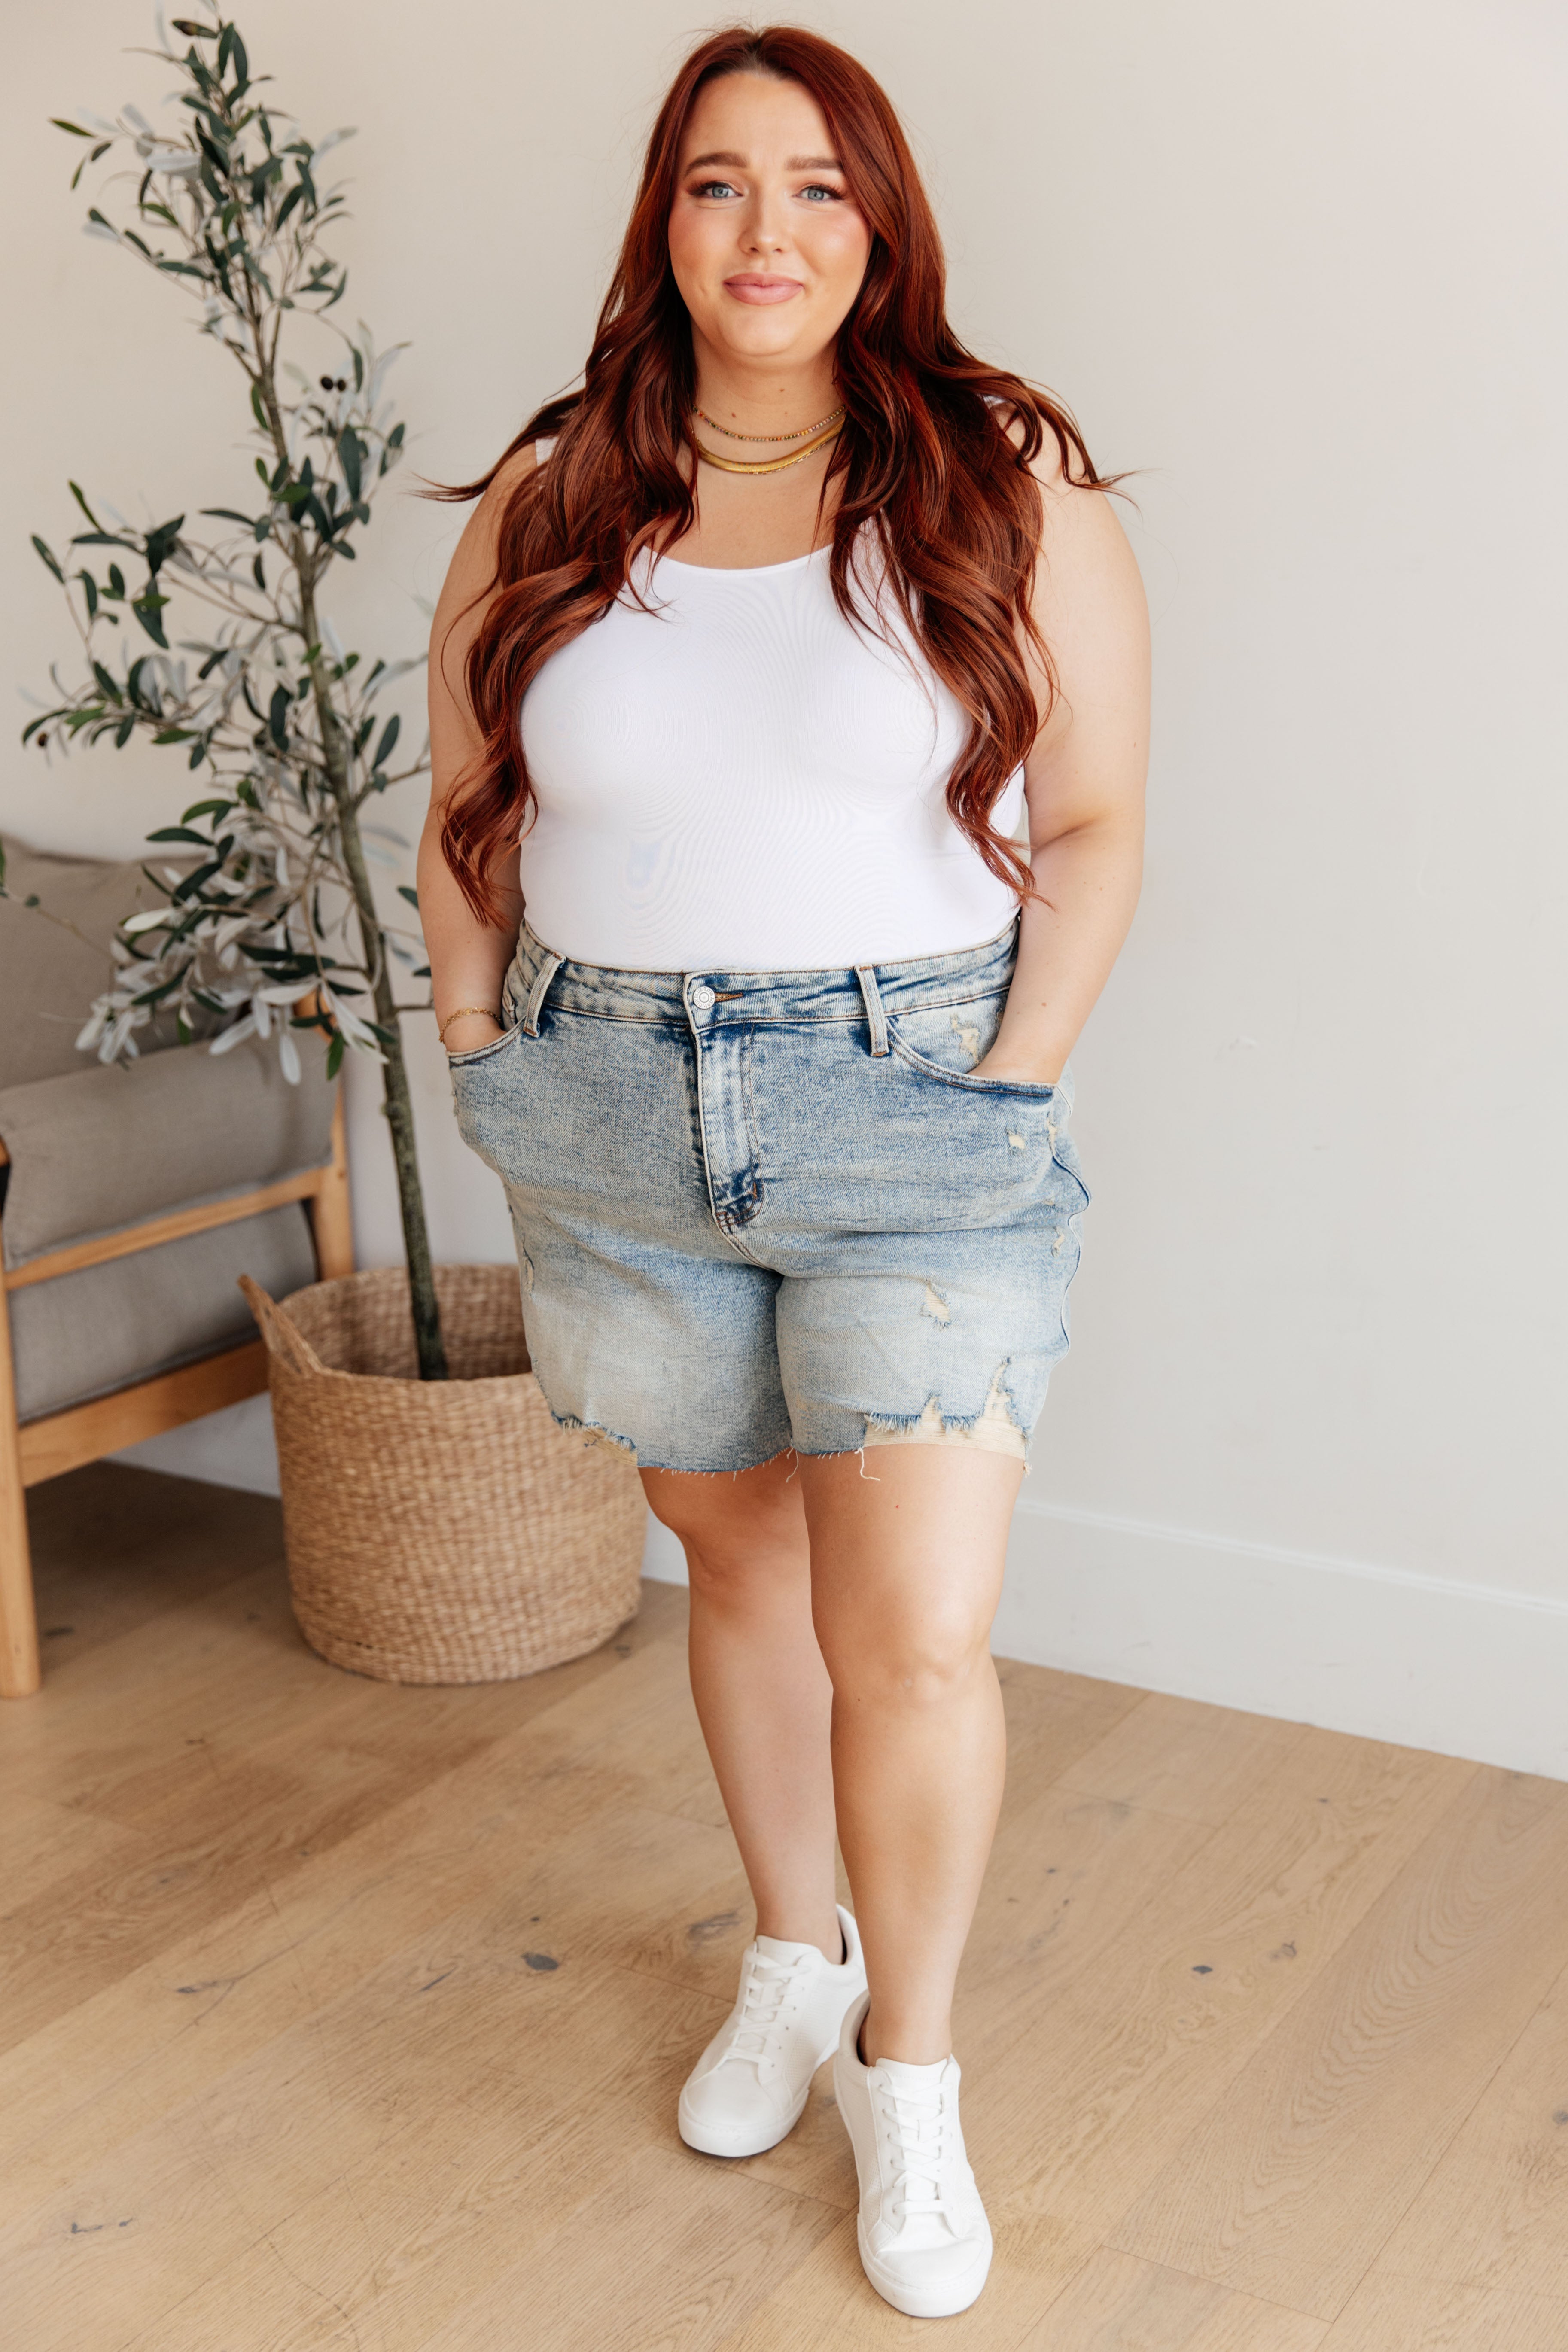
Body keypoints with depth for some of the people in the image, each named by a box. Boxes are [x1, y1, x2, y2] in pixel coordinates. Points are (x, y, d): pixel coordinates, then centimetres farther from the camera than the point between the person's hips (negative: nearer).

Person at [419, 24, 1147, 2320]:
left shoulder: (1011, 486, -3)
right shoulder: (545, 501, 5)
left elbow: (1091, 832, -3)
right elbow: (465, 823, 10)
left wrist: (1004, 1095, -9)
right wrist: (486, 1071, 3)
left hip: (917, 1116, -2)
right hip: (613, 1125, 3)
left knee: (917, 1636, -5)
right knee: (739, 1560, 17)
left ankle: (910, 2070, 19)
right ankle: (792, 1961, 40)